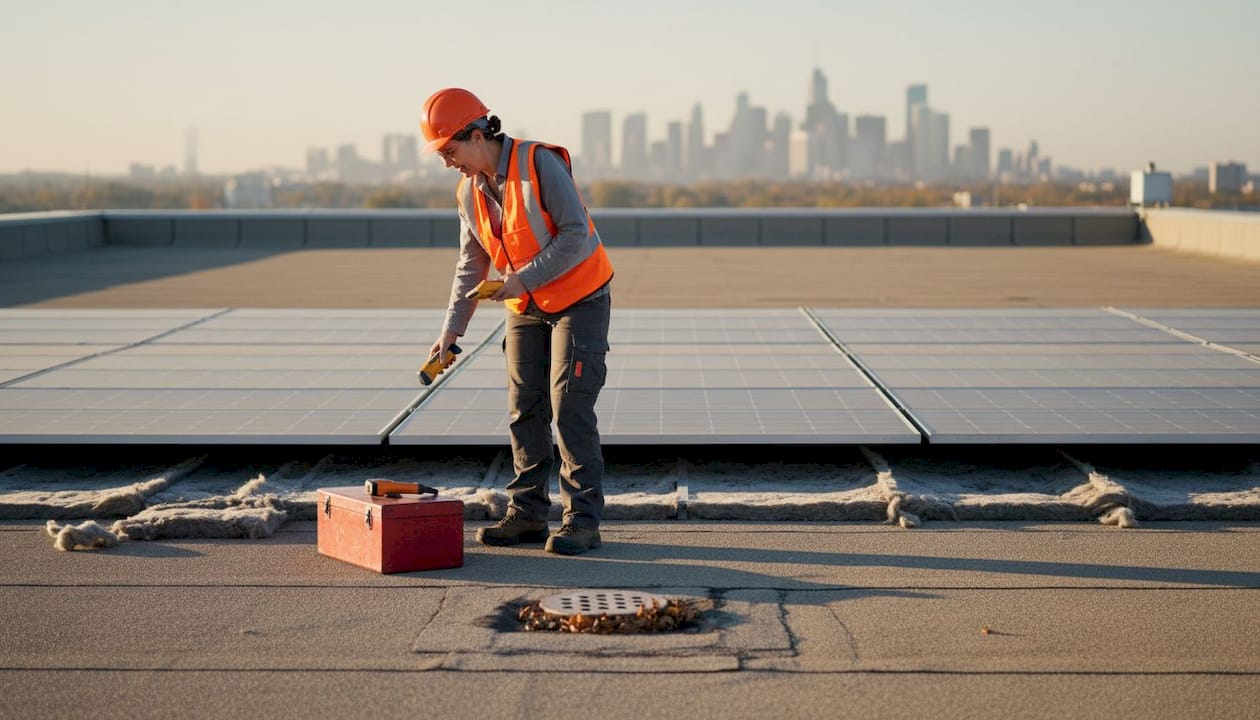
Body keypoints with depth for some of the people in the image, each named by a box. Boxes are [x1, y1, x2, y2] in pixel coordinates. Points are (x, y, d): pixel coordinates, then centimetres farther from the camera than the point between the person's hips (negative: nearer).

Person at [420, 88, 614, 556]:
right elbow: (471, 266, 8)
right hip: (526, 310, 7)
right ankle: (527, 513, 14)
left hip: (578, 301, -7)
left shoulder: (541, 164, -21)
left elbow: (576, 235, -24)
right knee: (525, 411, 6)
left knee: (570, 409, -10)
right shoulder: (470, 192, 2)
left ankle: (582, 519, -5)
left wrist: (522, 279, -25)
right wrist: (450, 330, 1)